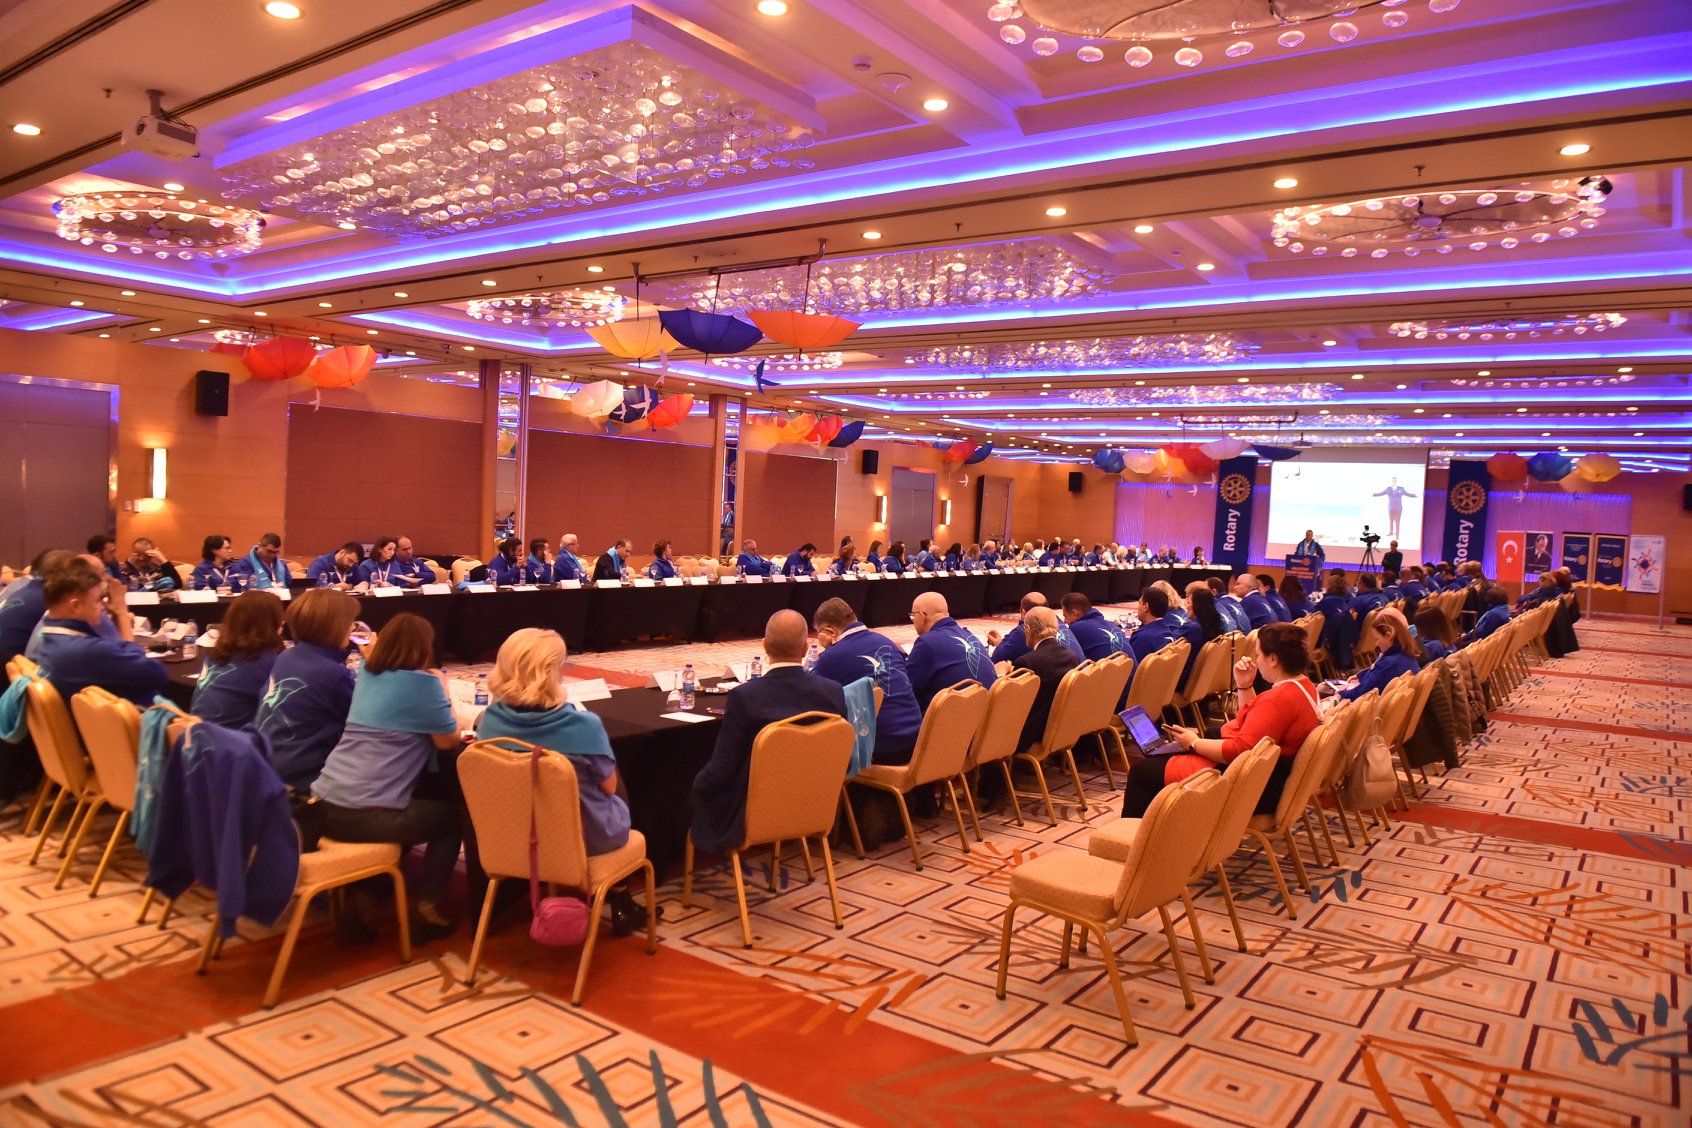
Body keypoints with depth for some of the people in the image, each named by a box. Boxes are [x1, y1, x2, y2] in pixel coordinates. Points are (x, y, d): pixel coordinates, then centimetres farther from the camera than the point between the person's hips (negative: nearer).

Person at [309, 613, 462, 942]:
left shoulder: (367, 674, 12)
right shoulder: (423, 682, -8)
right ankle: (424, 906, 12)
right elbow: (449, 741, 1)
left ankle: (360, 894, 28)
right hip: (367, 816, -7)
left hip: (323, 807, 7)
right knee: (452, 814, 17)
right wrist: (441, 689, 11)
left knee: (419, 803, 32)